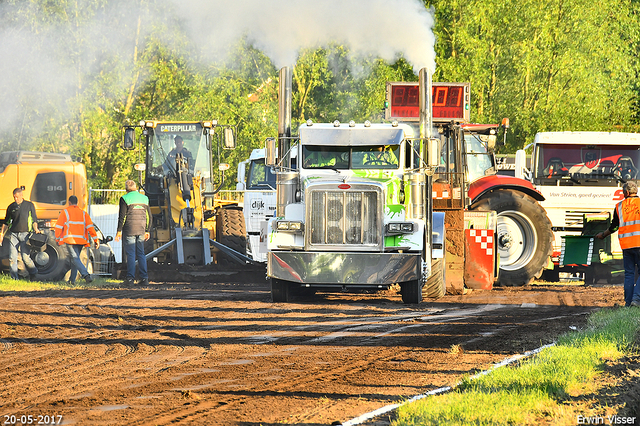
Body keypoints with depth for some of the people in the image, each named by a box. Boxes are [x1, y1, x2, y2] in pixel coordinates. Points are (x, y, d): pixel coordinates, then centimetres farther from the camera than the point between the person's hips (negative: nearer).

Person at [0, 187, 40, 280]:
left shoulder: (29, 205, 6)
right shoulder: (11, 207, 12)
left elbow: (34, 219, 9)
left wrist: (35, 229, -8)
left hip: (25, 234, -3)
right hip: (13, 234, 3)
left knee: (25, 257, -9)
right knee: (12, 258, -5)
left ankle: (33, 273, 15)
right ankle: (14, 278, -1)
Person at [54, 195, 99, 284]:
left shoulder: (65, 212, 2)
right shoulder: (83, 213, 12)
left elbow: (59, 227, 0)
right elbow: (90, 227, 4)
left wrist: (57, 239, 11)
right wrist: (96, 239, 3)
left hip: (70, 240, -5)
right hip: (81, 240, 5)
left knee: (75, 259, -10)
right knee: (74, 258, 18)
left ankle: (86, 275, -31)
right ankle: (72, 279, 19)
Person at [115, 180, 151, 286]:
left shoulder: (125, 199, -5)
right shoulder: (144, 198, 11)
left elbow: (122, 216, -9)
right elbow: (149, 216, 13)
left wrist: (119, 230, -3)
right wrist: (147, 231, 19)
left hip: (129, 230, -4)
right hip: (141, 231, 4)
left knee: (130, 254, -3)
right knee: (141, 254, 9)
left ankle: (130, 278, -6)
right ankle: (144, 278, 3)